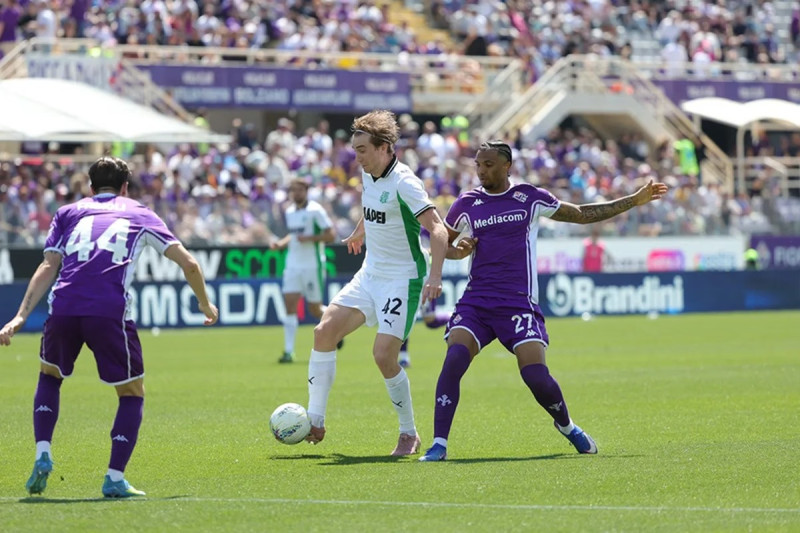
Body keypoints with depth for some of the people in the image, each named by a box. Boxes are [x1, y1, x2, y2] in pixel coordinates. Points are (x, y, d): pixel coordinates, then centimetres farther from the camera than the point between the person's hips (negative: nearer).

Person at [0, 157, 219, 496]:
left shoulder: (68, 212, 25)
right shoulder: (140, 214, 24)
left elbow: (48, 267, 11)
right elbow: (189, 264, 18)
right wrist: (205, 304, 34)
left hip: (63, 307, 2)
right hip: (110, 312, -2)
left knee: (50, 374, 30)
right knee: (132, 392, 17)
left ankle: (42, 456, 14)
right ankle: (115, 479, 6)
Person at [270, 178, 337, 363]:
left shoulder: (315, 210, -9)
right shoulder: (290, 212, 11)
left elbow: (330, 235, -12)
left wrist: (309, 238, -22)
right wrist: (280, 244, 8)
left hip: (313, 265, -5)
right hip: (293, 265, 5)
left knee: (315, 309, 2)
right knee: (290, 305, -7)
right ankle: (288, 351, -10)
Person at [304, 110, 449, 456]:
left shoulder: (404, 183, -20)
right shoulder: (368, 175, 5)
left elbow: (437, 228, -26)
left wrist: (435, 275, -38)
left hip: (402, 280, -8)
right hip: (369, 275, 8)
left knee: (384, 355, -16)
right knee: (324, 332, -4)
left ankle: (409, 434, 3)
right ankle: (315, 421, 1)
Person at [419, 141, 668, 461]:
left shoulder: (530, 198, 7)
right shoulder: (467, 203, 9)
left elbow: (582, 214, 17)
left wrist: (635, 200, 17)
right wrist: (458, 252, -3)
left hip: (518, 303, -1)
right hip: (475, 301, 1)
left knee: (535, 374, -13)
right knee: (454, 358, -23)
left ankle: (566, 425, 19)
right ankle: (439, 444, -20)